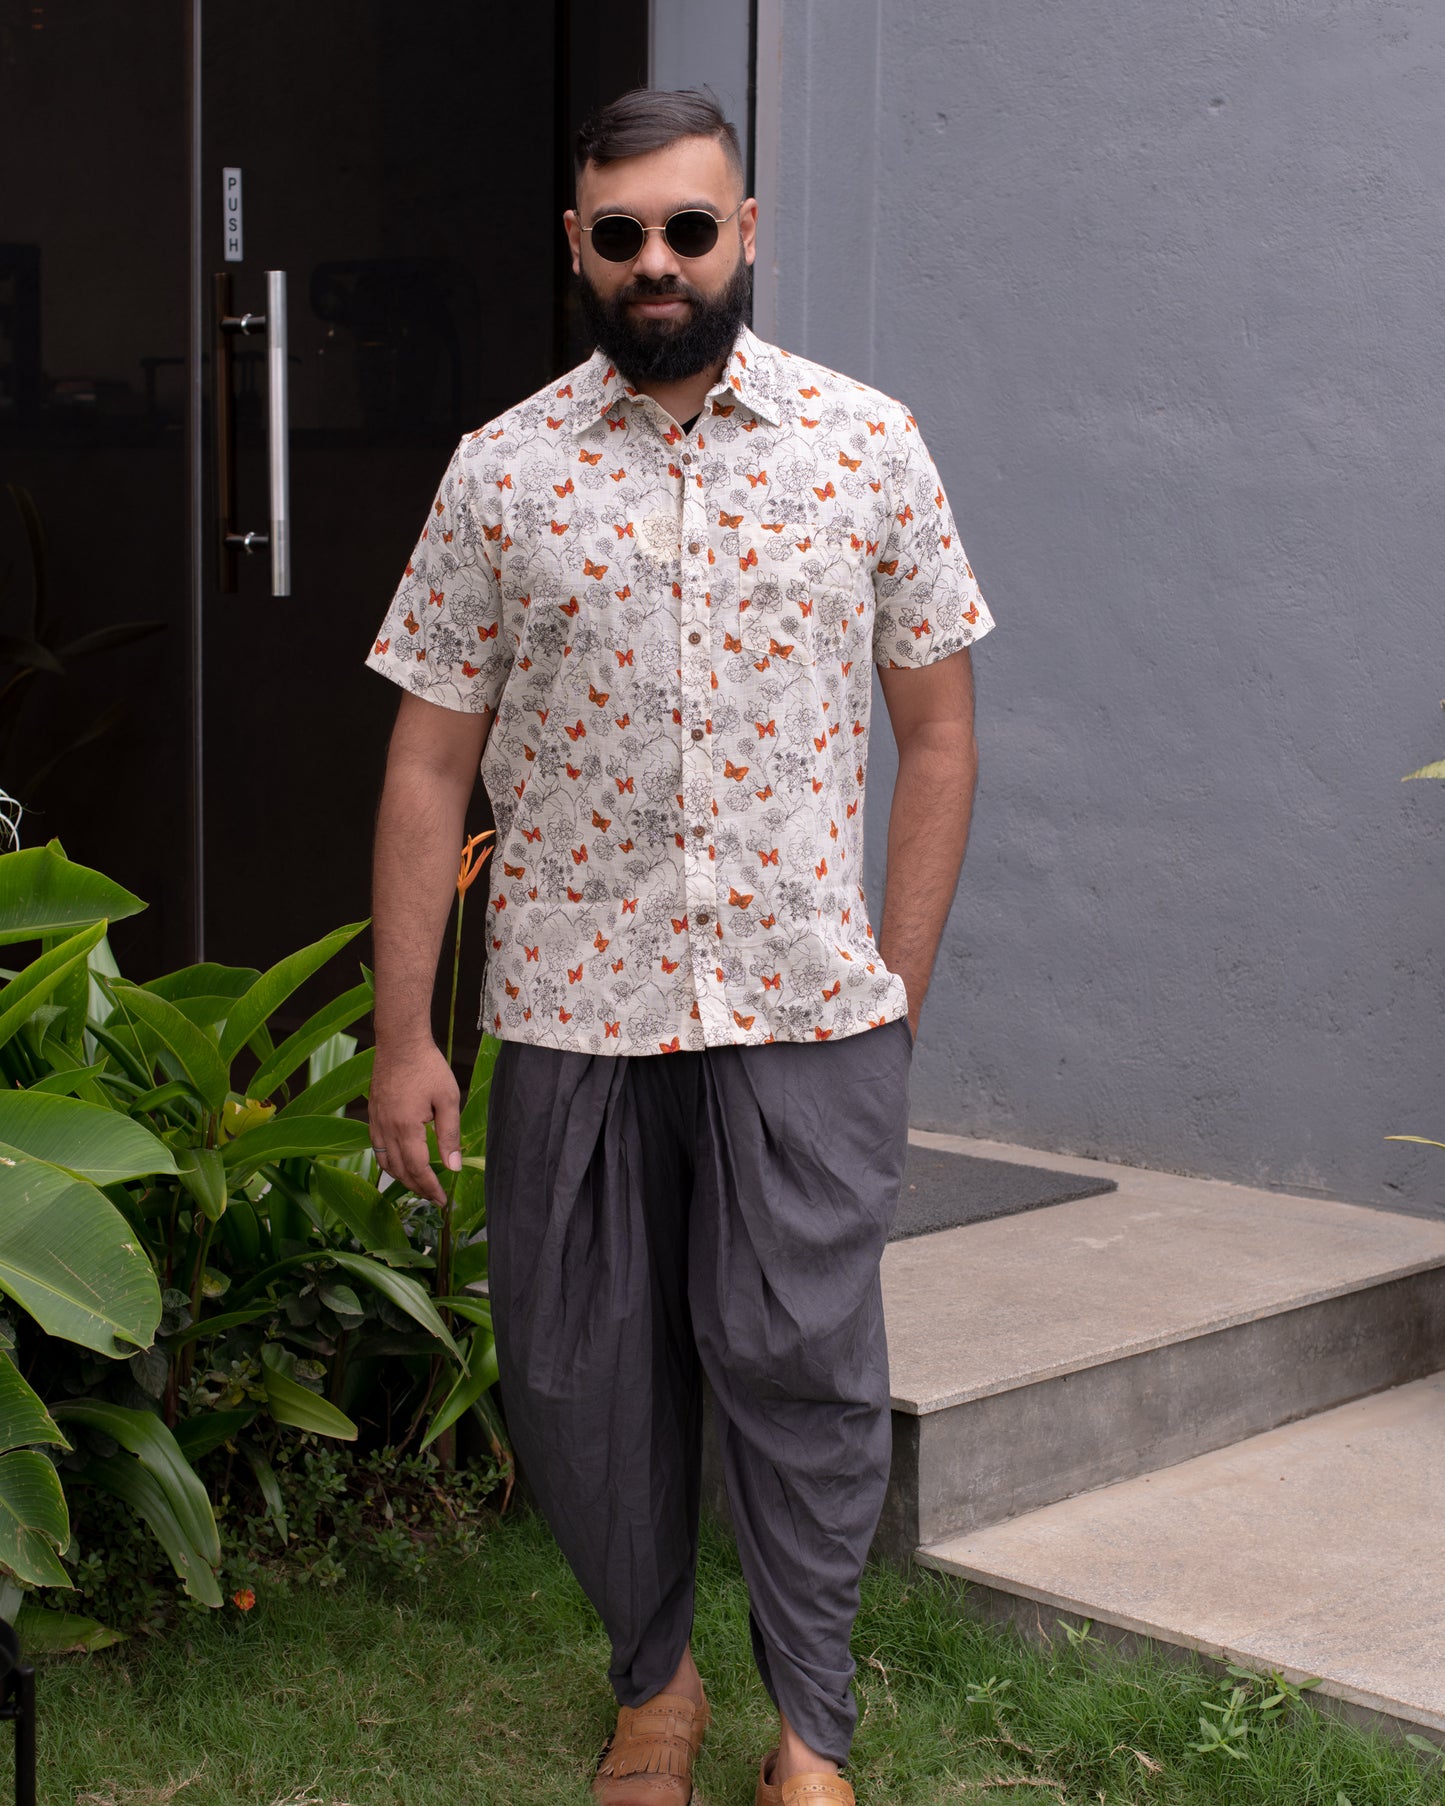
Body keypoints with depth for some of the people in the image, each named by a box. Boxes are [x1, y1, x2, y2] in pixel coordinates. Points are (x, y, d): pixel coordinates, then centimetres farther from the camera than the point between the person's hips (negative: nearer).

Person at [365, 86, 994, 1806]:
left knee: (803, 1363, -1)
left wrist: (895, 989, 1)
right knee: (585, 1374, 8)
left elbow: (937, 730, 6)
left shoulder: (868, 446, 2)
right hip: (571, 1010, 1)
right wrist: (402, 1035, -1)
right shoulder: (500, 472, 3)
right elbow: (428, 765, 3)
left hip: (808, 1013, -1)